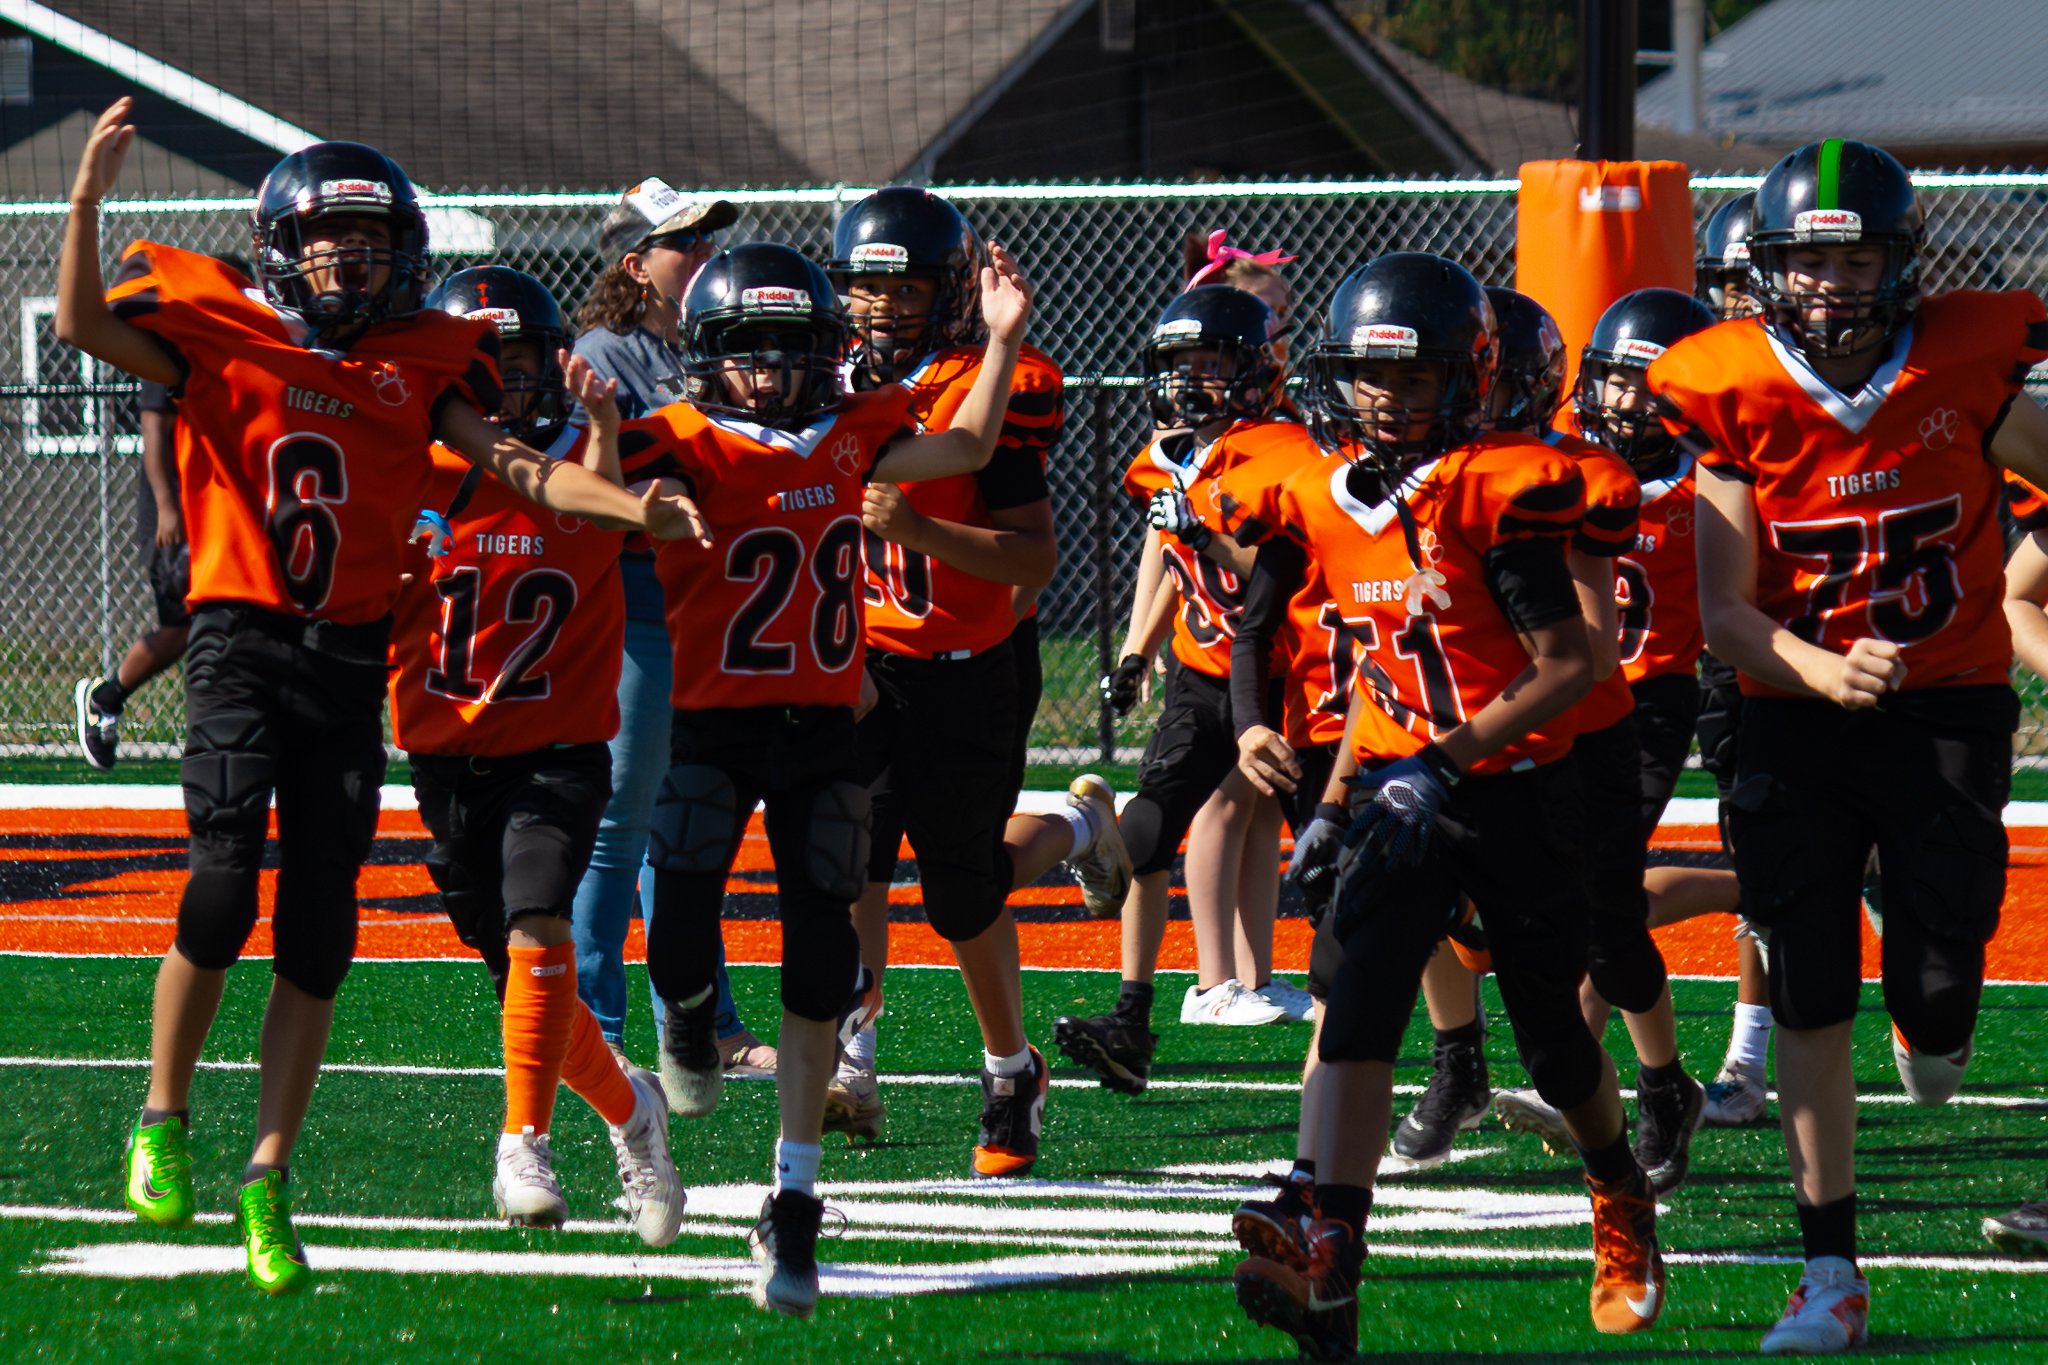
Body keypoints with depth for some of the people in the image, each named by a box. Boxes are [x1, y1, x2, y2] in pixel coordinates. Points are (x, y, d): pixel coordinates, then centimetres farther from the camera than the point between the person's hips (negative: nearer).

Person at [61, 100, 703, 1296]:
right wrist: (91, 195, -17)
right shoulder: (227, 334, 2)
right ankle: (163, 1125, 3)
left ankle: (269, 1183, 12)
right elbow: (85, 325, -7)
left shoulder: (420, 363, 10)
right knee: (224, 887, -17)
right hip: (243, 643, -3)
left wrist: (635, 509, -11)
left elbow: (507, 464, 3)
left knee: (320, 930, 3)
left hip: (351, 659, 4)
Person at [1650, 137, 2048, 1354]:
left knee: (1936, 1001, -9)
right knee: (1812, 1005, -3)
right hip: (1800, 710, 1)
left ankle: (1934, 1021, 32)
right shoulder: (1739, 403, -7)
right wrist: (1823, 672, -26)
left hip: (1948, 706, -1)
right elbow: (1726, 613, -7)